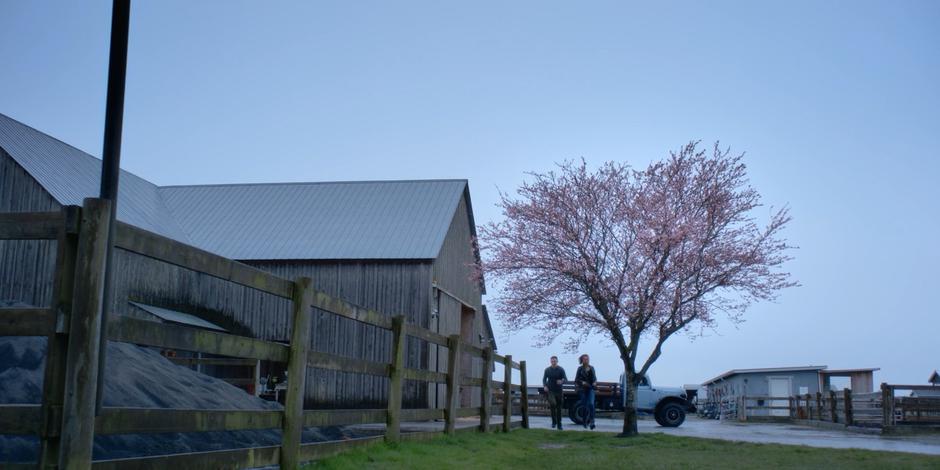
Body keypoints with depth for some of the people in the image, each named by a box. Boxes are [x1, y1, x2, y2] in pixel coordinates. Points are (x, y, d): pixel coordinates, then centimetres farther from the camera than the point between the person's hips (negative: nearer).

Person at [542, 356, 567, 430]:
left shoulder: (561, 370, -2)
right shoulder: (547, 370, 3)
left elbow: (565, 378, -8)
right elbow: (544, 379, 12)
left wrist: (562, 381, -31)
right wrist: (544, 386, -6)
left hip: (559, 391, 0)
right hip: (550, 391, 0)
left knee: (559, 408, 4)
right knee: (553, 404, -20)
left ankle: (559, 424, 15)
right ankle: (554, 422, -4)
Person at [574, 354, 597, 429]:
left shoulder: (591, 368, 8)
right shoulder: (580, 369, 0)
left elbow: (595, 378, 17)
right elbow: (576, 379, 0)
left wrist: (595, 382, -4)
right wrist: (582, 382, -16)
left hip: (590, 389, 1)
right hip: (582, 389, -1)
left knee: (591, 404, -17)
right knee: (585, 406, 3)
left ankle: (591, 421, -15)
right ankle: (585, 422, 18)